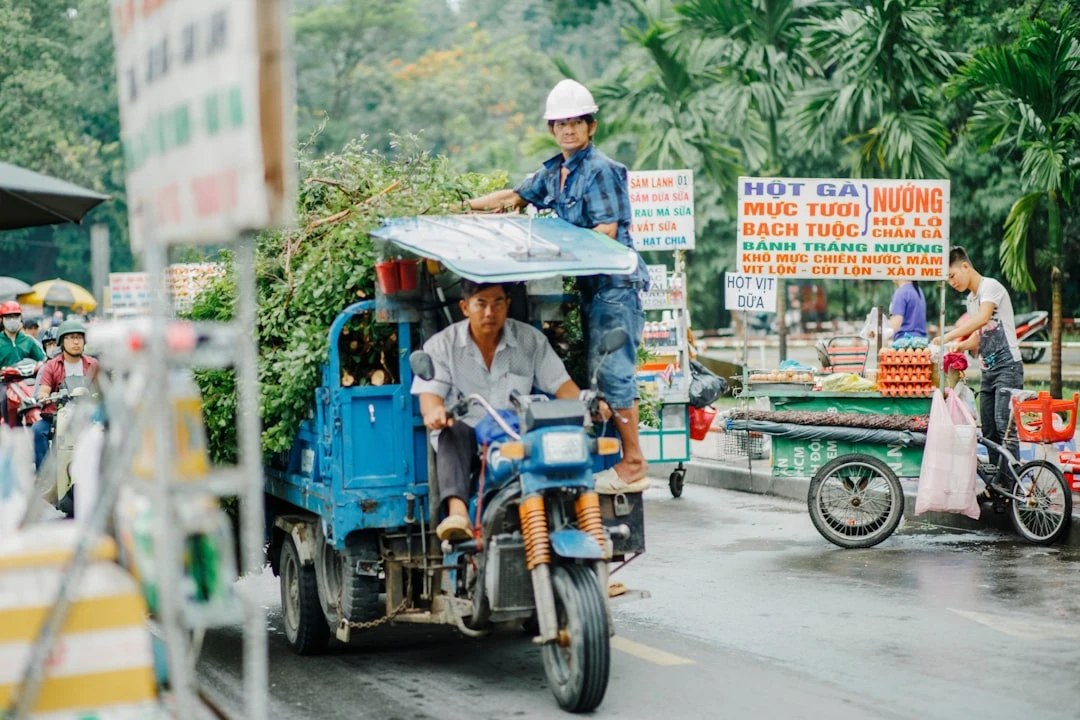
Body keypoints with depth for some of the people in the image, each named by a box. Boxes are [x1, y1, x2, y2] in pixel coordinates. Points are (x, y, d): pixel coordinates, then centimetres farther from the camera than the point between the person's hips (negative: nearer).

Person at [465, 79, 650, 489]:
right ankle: (616, 456, 15)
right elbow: (515, 197, 28)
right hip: (590, 284, 9)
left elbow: (607, 230, -15)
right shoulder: (553, 173, 16)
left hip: (615, 282, -9)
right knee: (597, 370, 9)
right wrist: (463, 206, 23)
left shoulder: (600, 169, -9)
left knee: (613, 369, -11)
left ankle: (633, 463, -7)